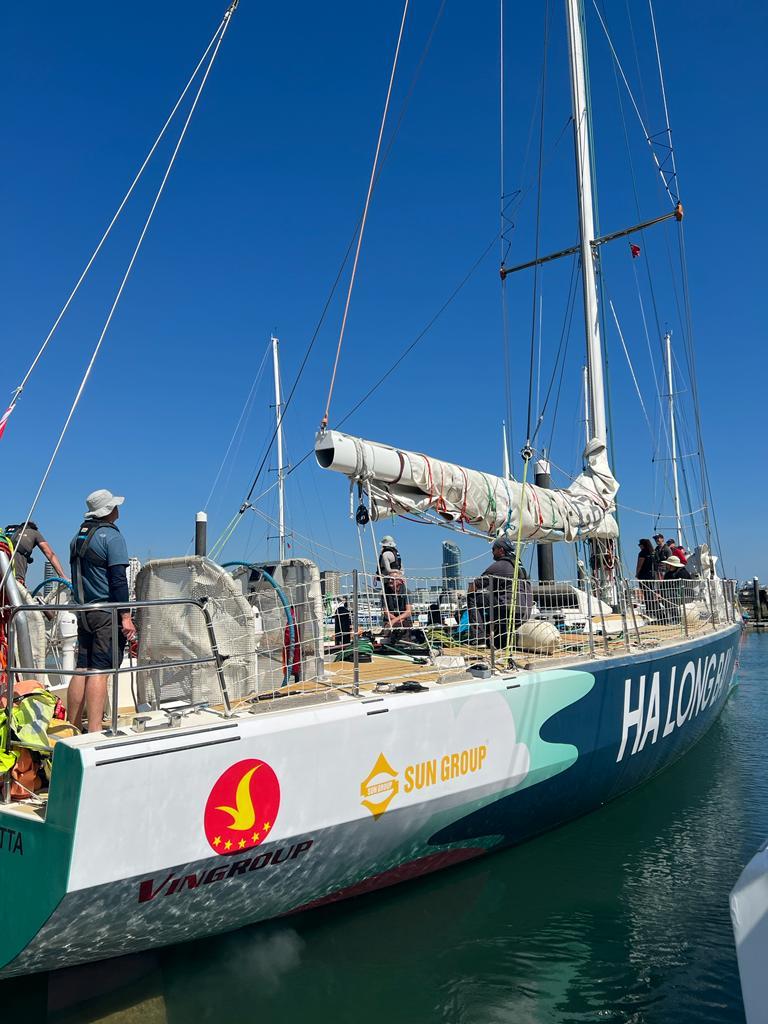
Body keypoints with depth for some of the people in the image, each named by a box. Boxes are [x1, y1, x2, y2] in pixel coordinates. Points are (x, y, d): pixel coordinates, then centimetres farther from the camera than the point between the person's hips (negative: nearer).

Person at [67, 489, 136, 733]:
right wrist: (126, 616, -15)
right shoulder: (111, 535, -10)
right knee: (100, 671, -9)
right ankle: (94, 731, -9)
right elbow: (118, 579, -16)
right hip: (107, 612, -8)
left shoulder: (78, 537, 15)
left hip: (83, 610, 8)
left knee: (82, 669, 10)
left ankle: (73, 729, 15)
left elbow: (77, 577, 20)